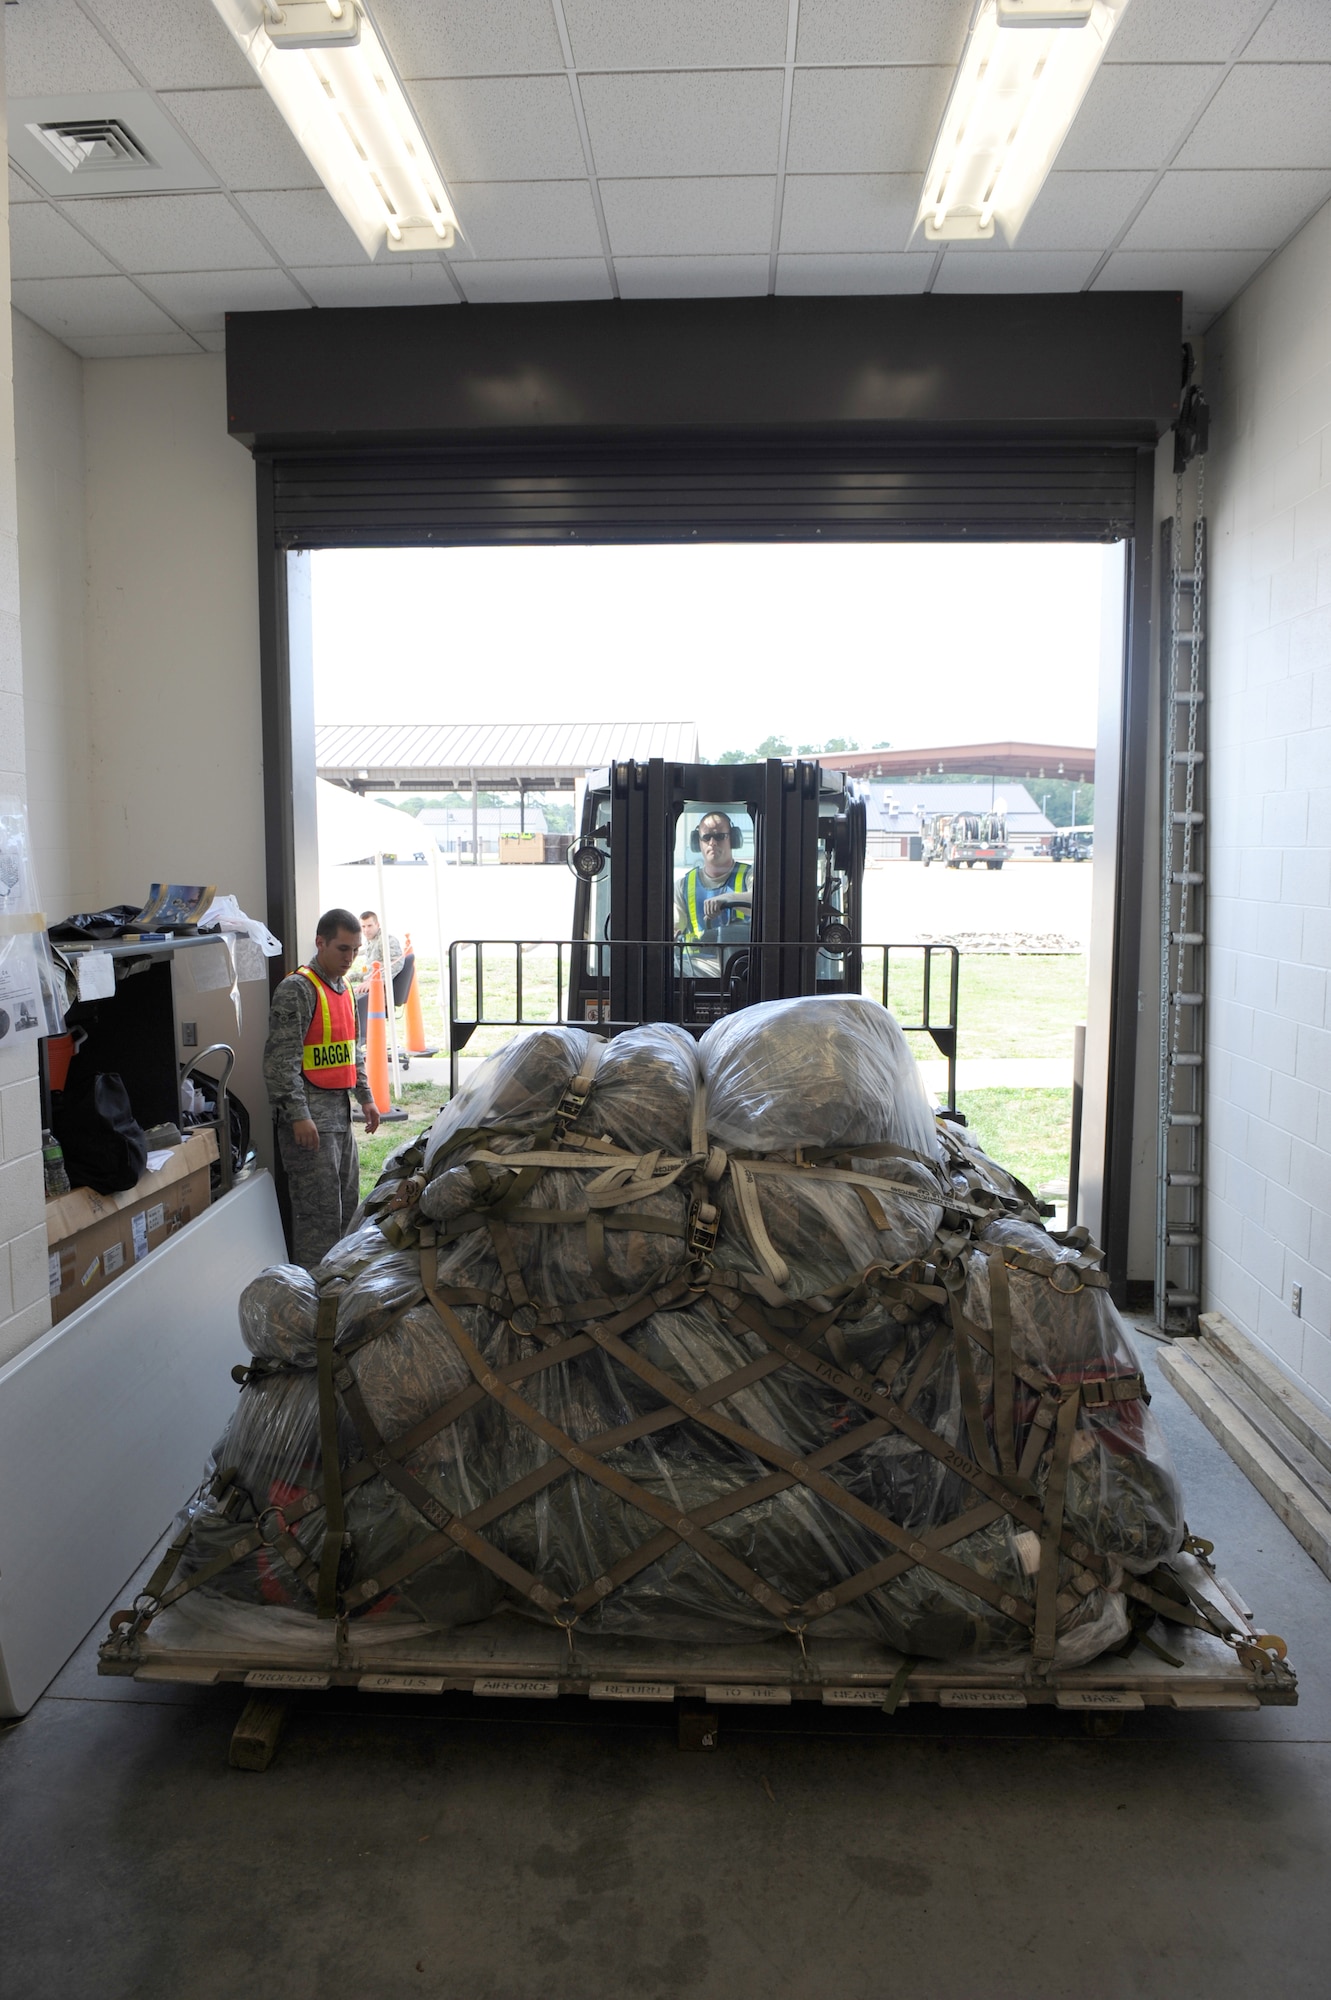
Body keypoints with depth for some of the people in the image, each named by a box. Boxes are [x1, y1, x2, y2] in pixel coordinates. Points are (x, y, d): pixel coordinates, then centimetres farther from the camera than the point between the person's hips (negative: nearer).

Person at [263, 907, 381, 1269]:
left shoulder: (344, 988, 14)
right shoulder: (297, 990, -13)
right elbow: (281, 1060, -18)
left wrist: (365, 1097, 19)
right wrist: (298, 1115, -23)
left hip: (340, 1112, 9)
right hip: (310, 1117, -9)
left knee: (348, 1204, 14)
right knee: (320, 1212, -6)